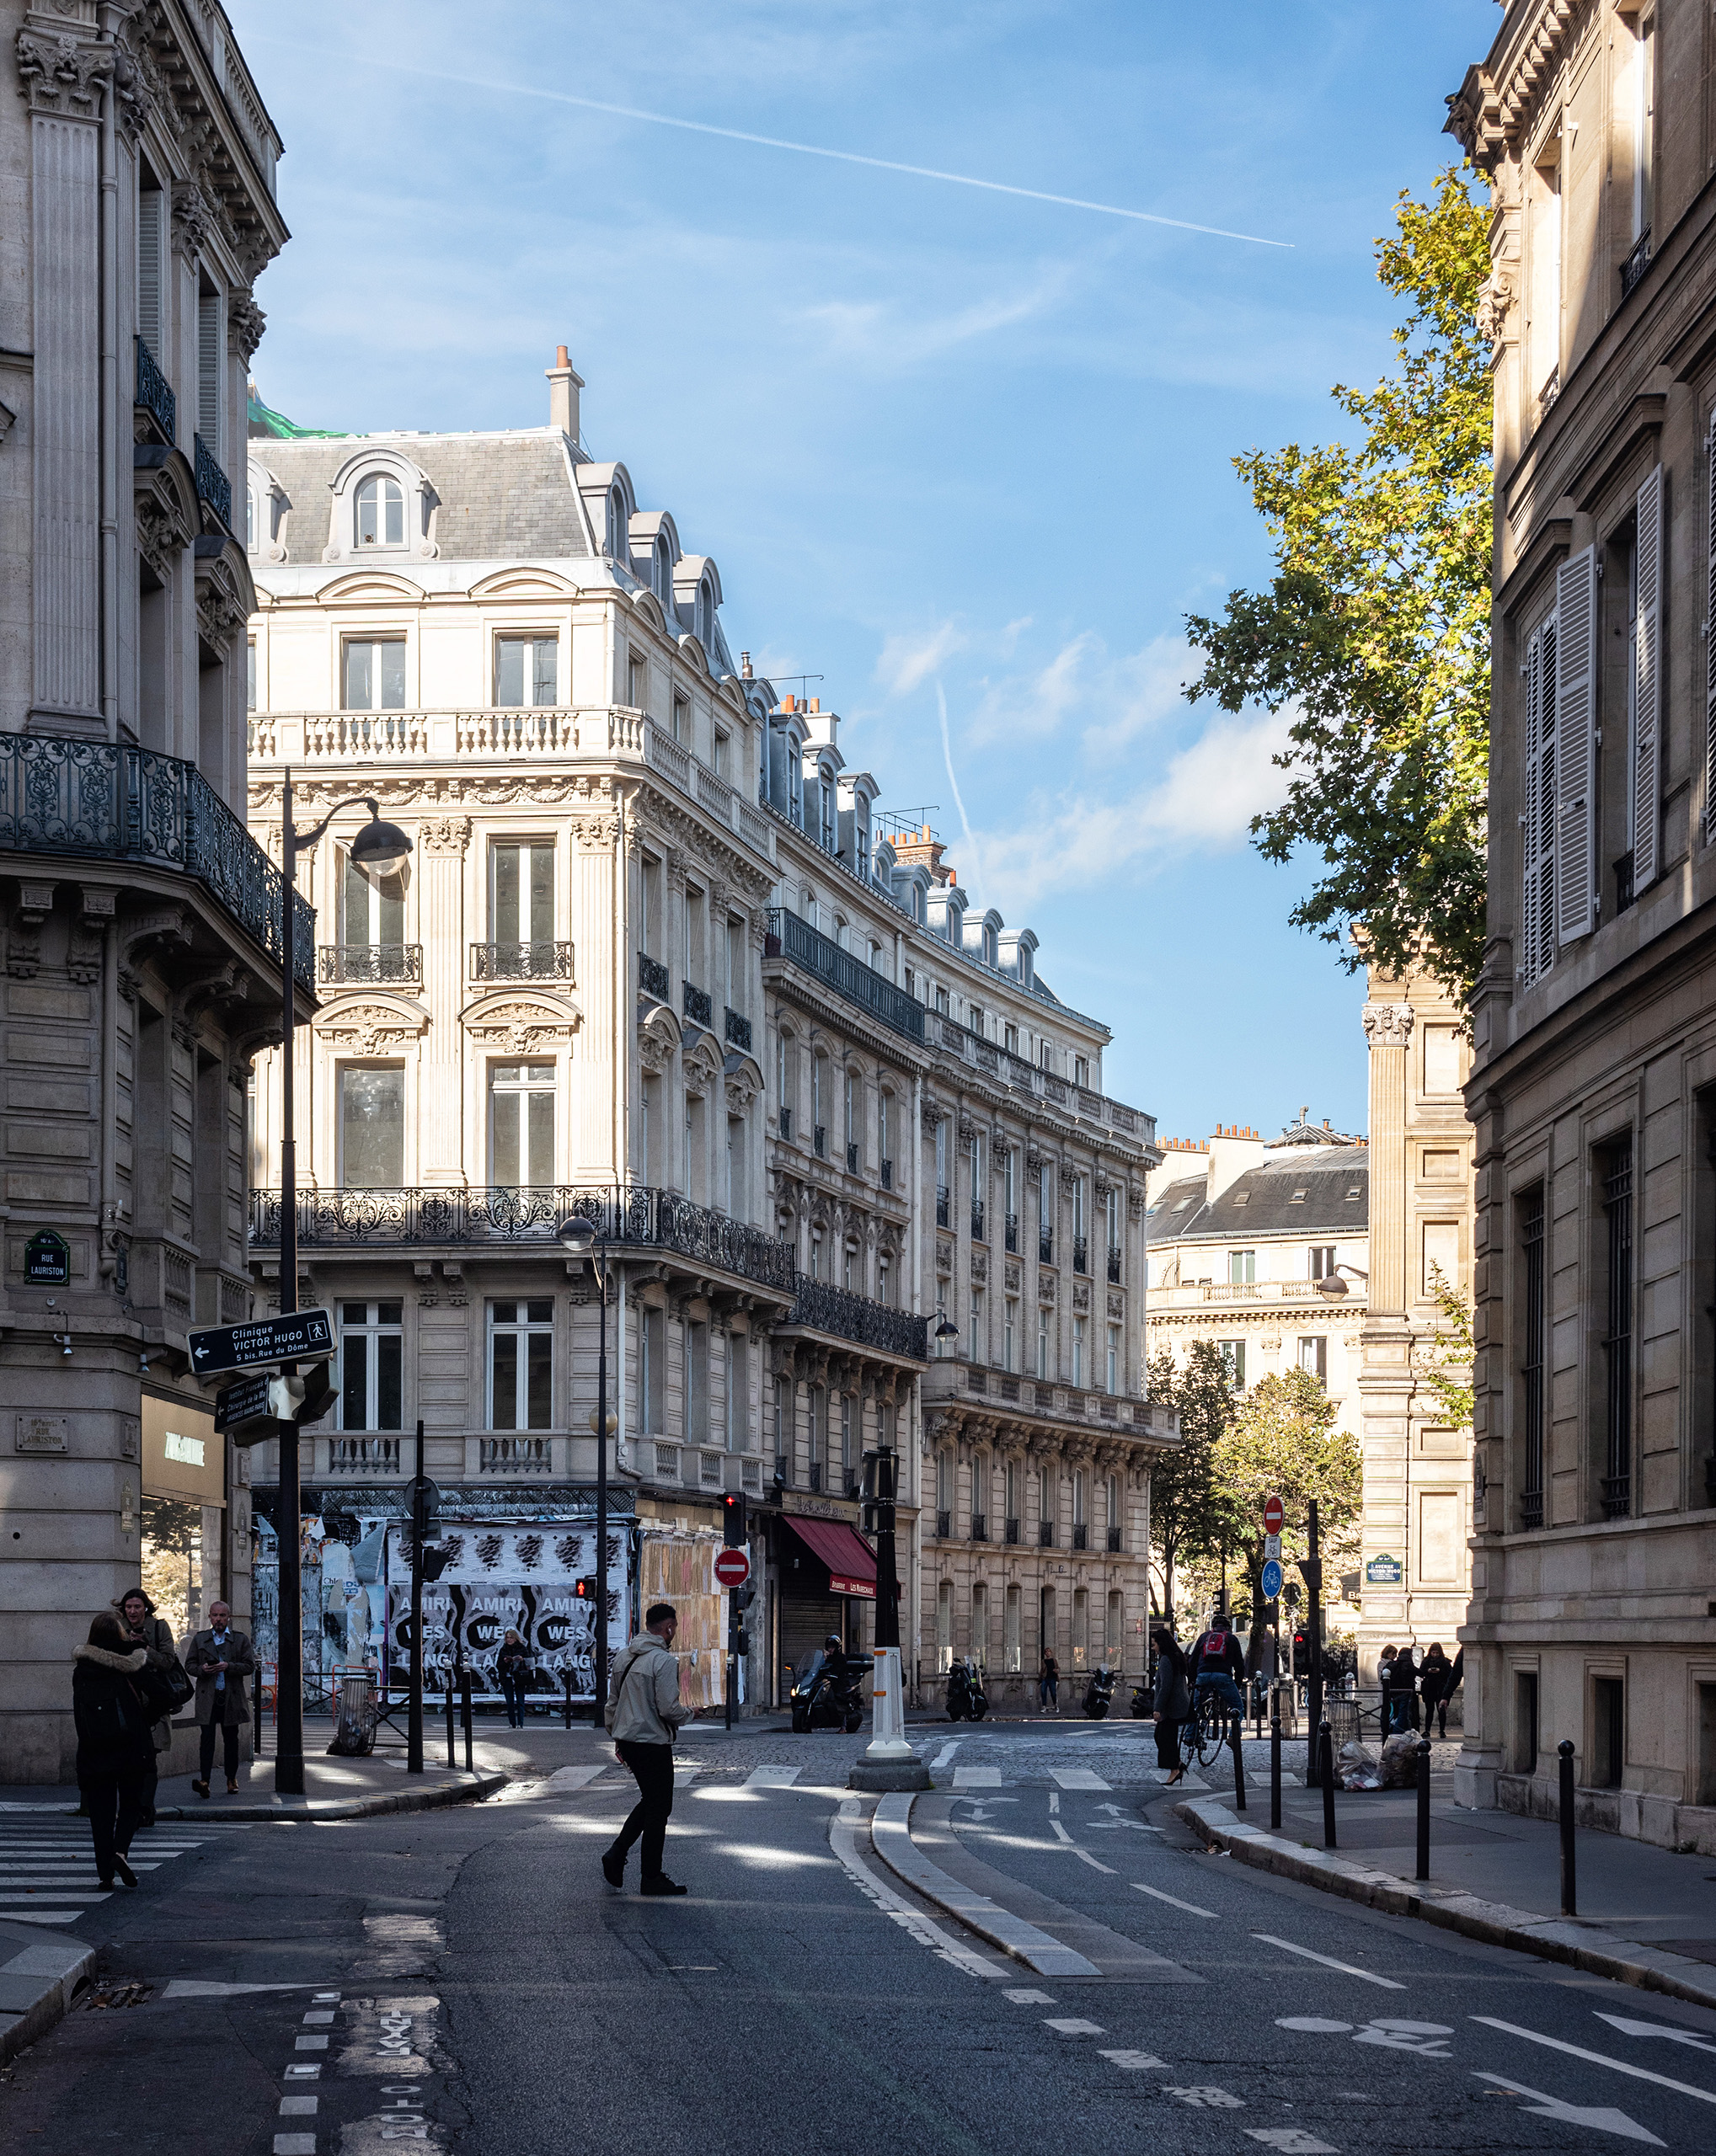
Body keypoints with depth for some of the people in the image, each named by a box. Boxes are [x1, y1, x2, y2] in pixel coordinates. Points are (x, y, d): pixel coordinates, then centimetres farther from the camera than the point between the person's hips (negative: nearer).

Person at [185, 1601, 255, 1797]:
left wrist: (229, 1667, -13)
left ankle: (232, 1780, 16)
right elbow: (189, 1665, 12)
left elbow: (250, 1665, 2)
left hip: (231, 1698, 0)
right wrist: (202, 1669, -10)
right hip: (207, 1698, 0)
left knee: (231, 1739, 7)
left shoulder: (240, 1640, 8)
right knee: (207, 1738, -10)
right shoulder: (199, 1639, 12)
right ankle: (204, 1781, -18)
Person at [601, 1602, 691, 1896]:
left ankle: (616, 1853, 11)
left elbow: (612, 1703, 17)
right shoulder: (663, 1661, -17)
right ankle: (652, 1878, 7)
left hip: (627, 1741, 8)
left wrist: (617, 1738, 26)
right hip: (654, 1743, -8)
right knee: (658, 1808, 2)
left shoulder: (624, 1657, 10)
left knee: (650, 1801, 22)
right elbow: (669, 1709, -21)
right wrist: (687, 1714, 0)